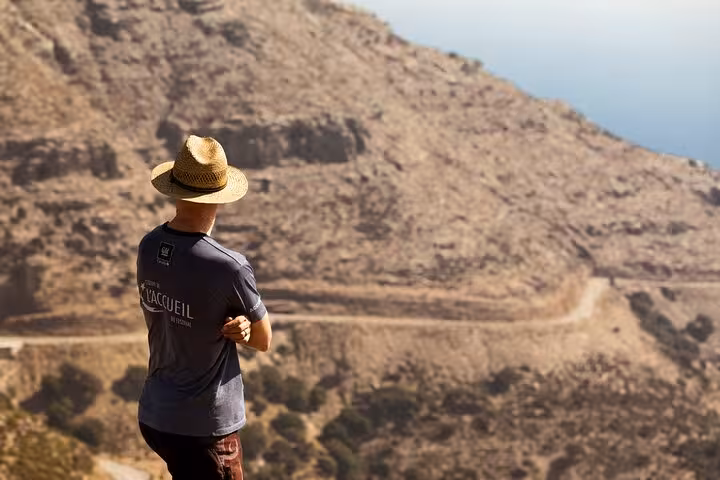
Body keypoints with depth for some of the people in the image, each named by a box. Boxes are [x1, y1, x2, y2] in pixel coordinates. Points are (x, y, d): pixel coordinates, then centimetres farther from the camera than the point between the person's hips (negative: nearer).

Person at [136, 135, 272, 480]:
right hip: (204, 428, -7)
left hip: (153, 415, 7)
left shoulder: (148, 248, -4)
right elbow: (263, 340, -8)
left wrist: (234, 327, -7)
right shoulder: (228, 267, -23)